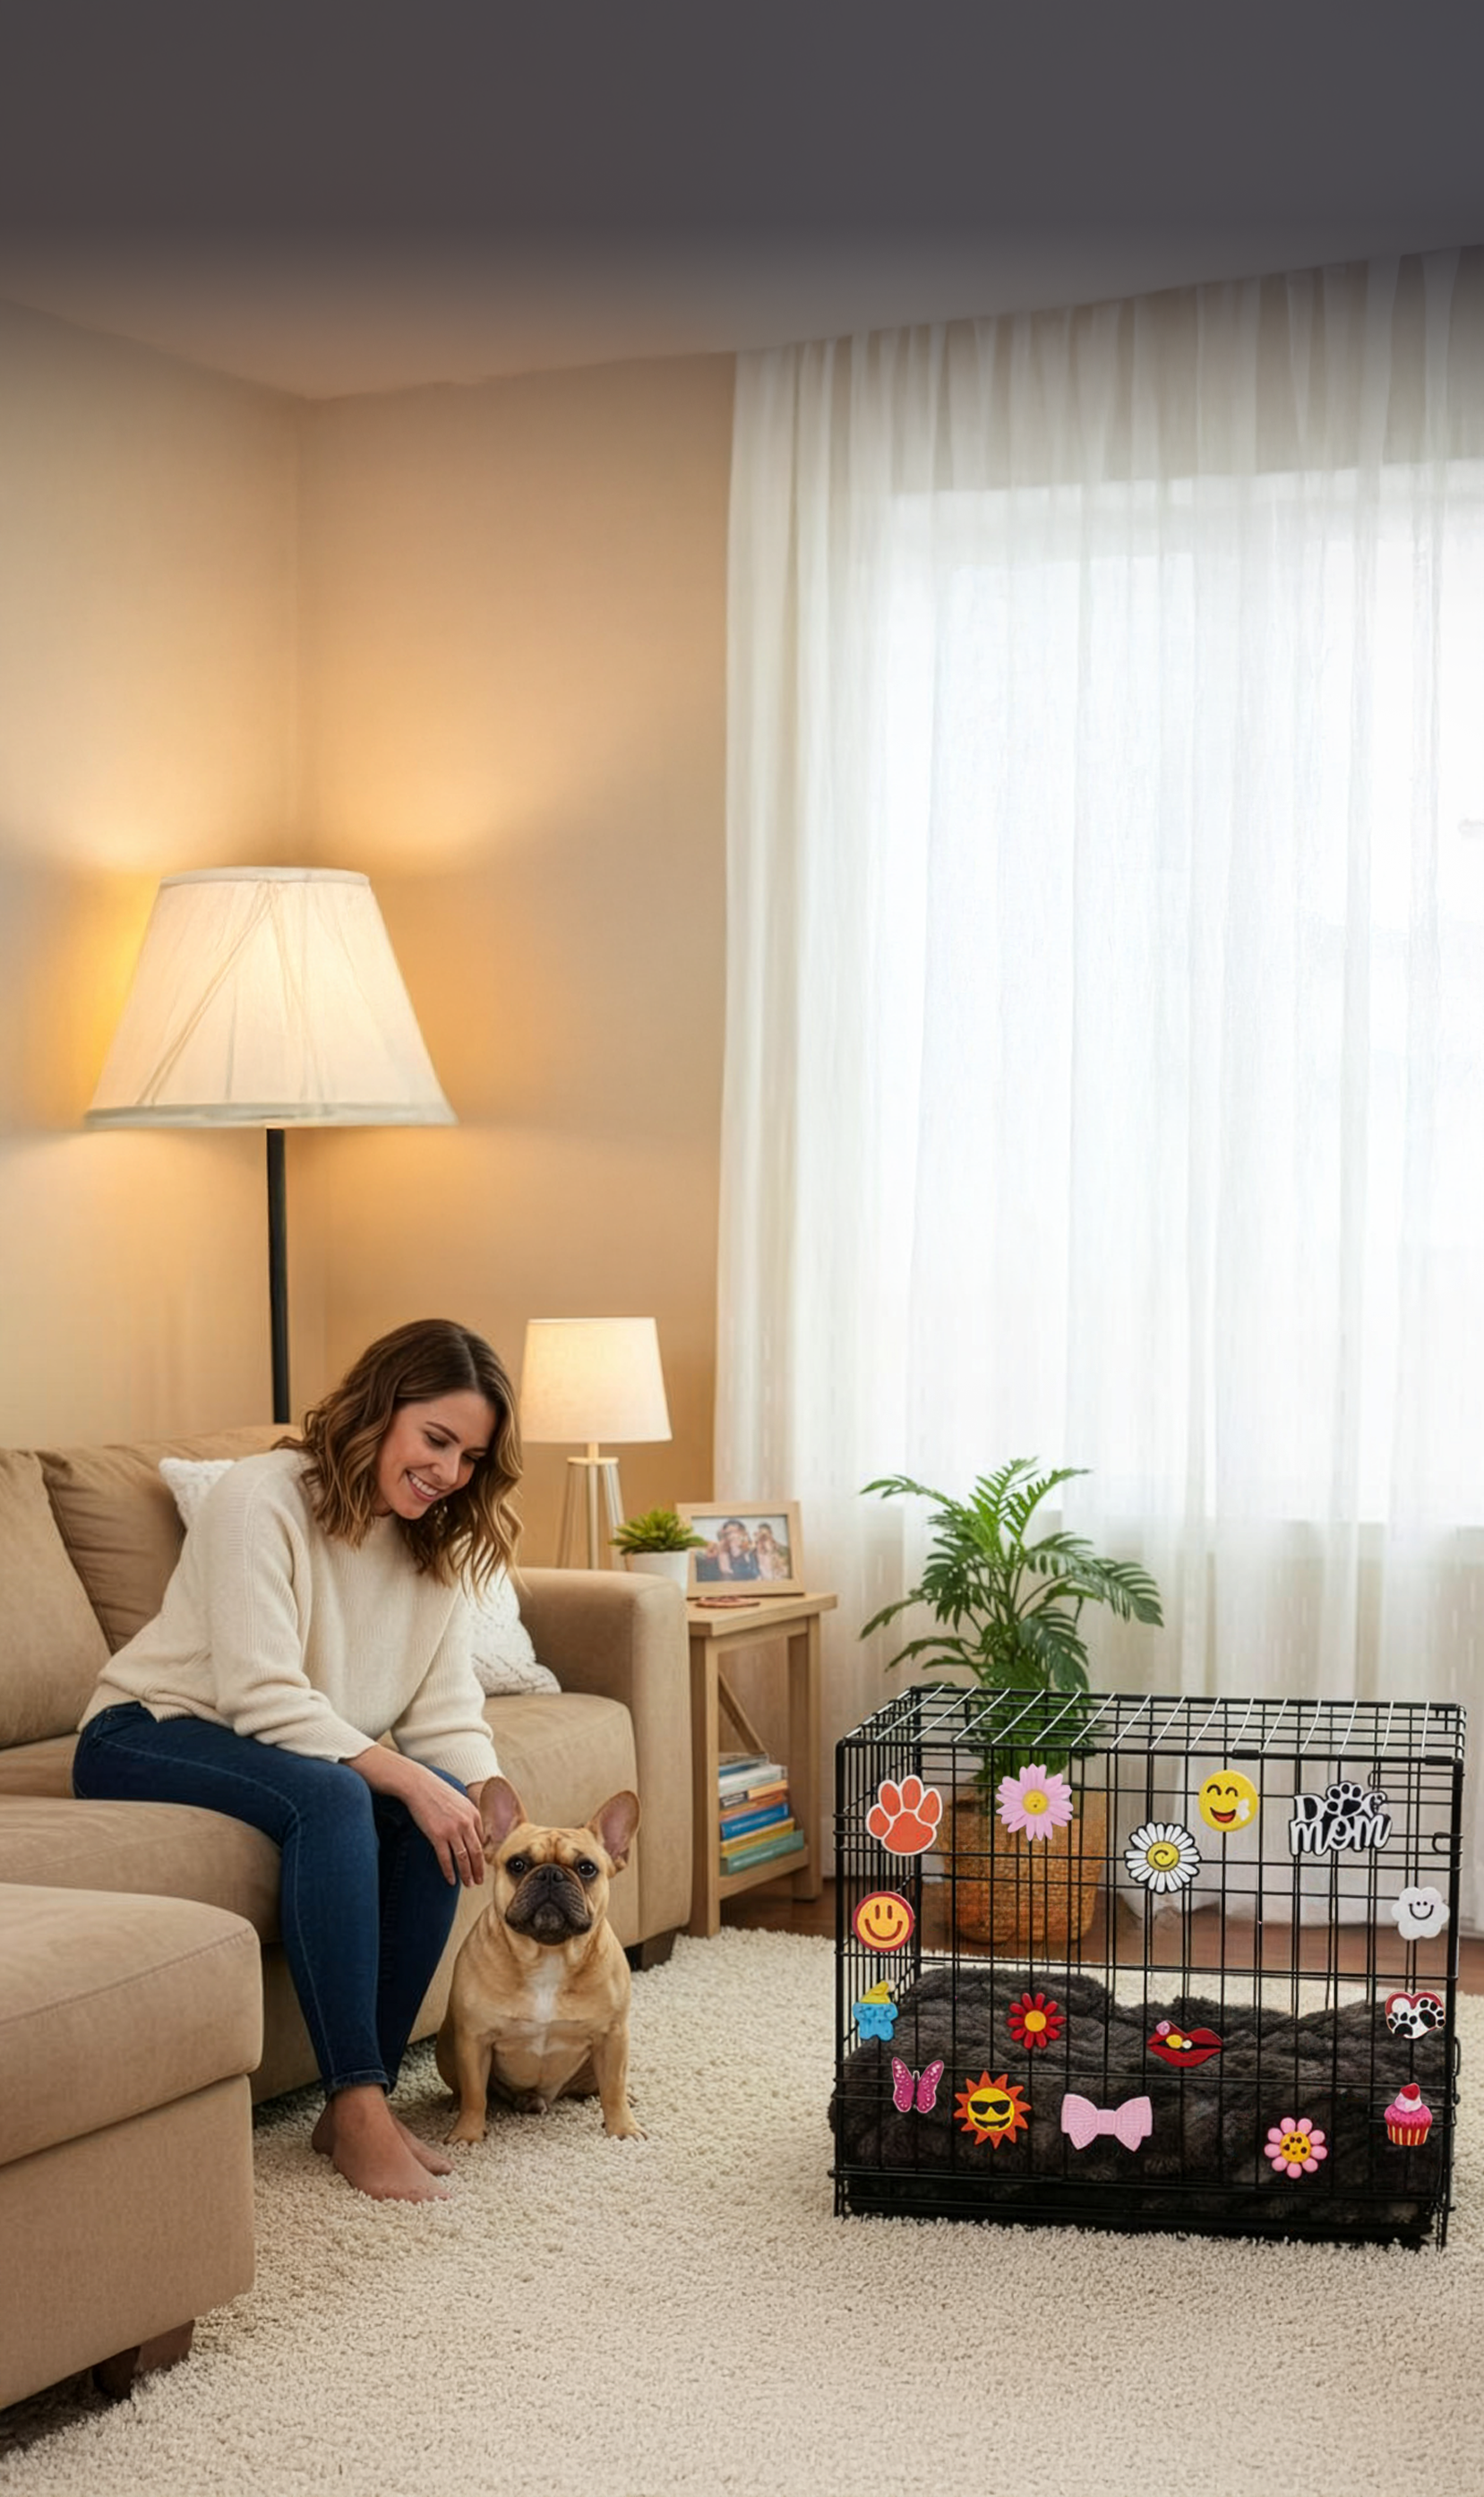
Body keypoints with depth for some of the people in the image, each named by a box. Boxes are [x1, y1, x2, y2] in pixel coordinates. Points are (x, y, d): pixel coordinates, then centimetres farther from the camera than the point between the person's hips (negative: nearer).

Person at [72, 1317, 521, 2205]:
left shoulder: (435, 1546, 3)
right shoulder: (262, 1499, -20)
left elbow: (447, 1714, -5)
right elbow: (265, 1697, -27)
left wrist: (493, 1802, -25)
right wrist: (404, 1779, -33)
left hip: (282, 1743, 7)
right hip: (145, 1734, -7)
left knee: (443, 1809, -22)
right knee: (330, 1798, -35)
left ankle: (370, 2093, -17)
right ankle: (356, 2108, -32)